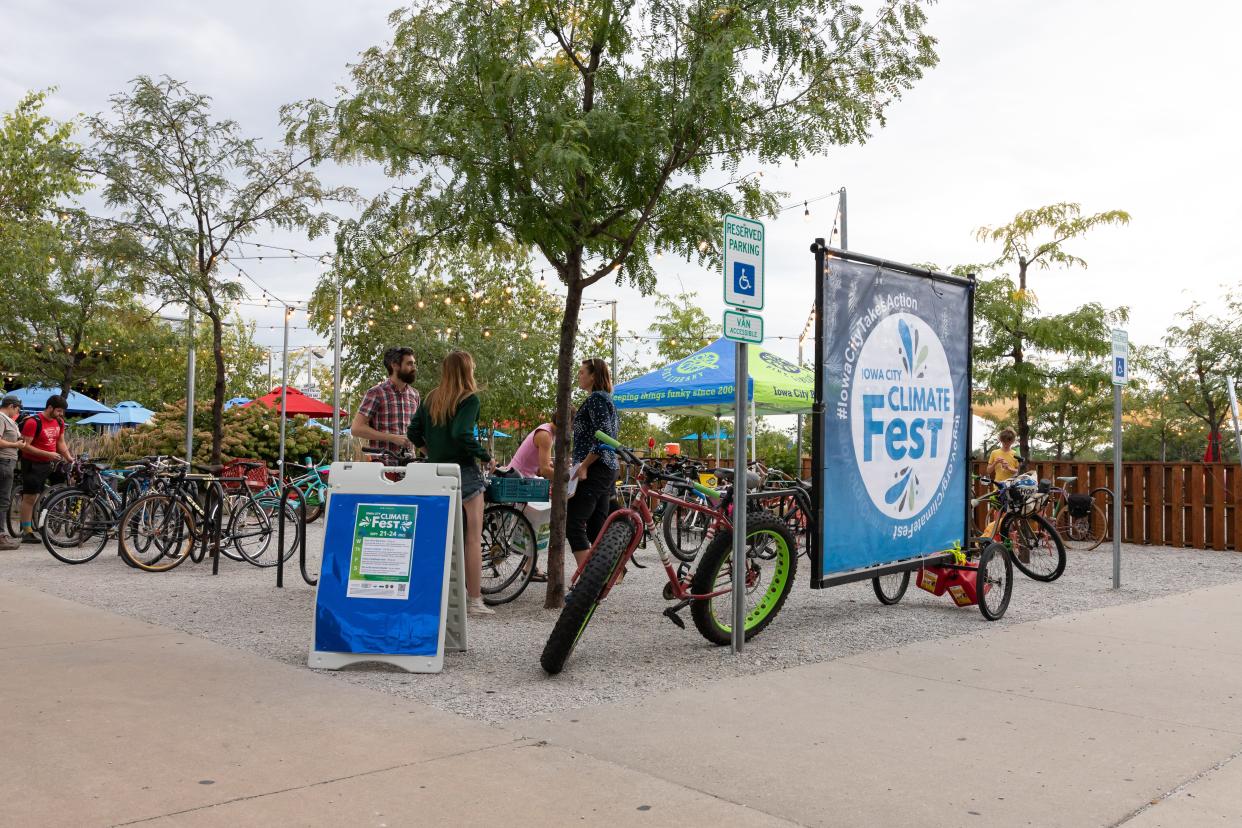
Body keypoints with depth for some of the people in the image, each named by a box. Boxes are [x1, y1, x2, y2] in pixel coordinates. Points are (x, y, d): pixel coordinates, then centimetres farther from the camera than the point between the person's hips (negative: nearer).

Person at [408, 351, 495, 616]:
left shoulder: (431, 398, 9)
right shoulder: (469, 399, -11)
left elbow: (413, 433, 6)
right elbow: (461, 434, -24)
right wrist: (486, 457, -13)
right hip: (464, 472, -6)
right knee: (473, 538, 0)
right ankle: (474, 601, 1)